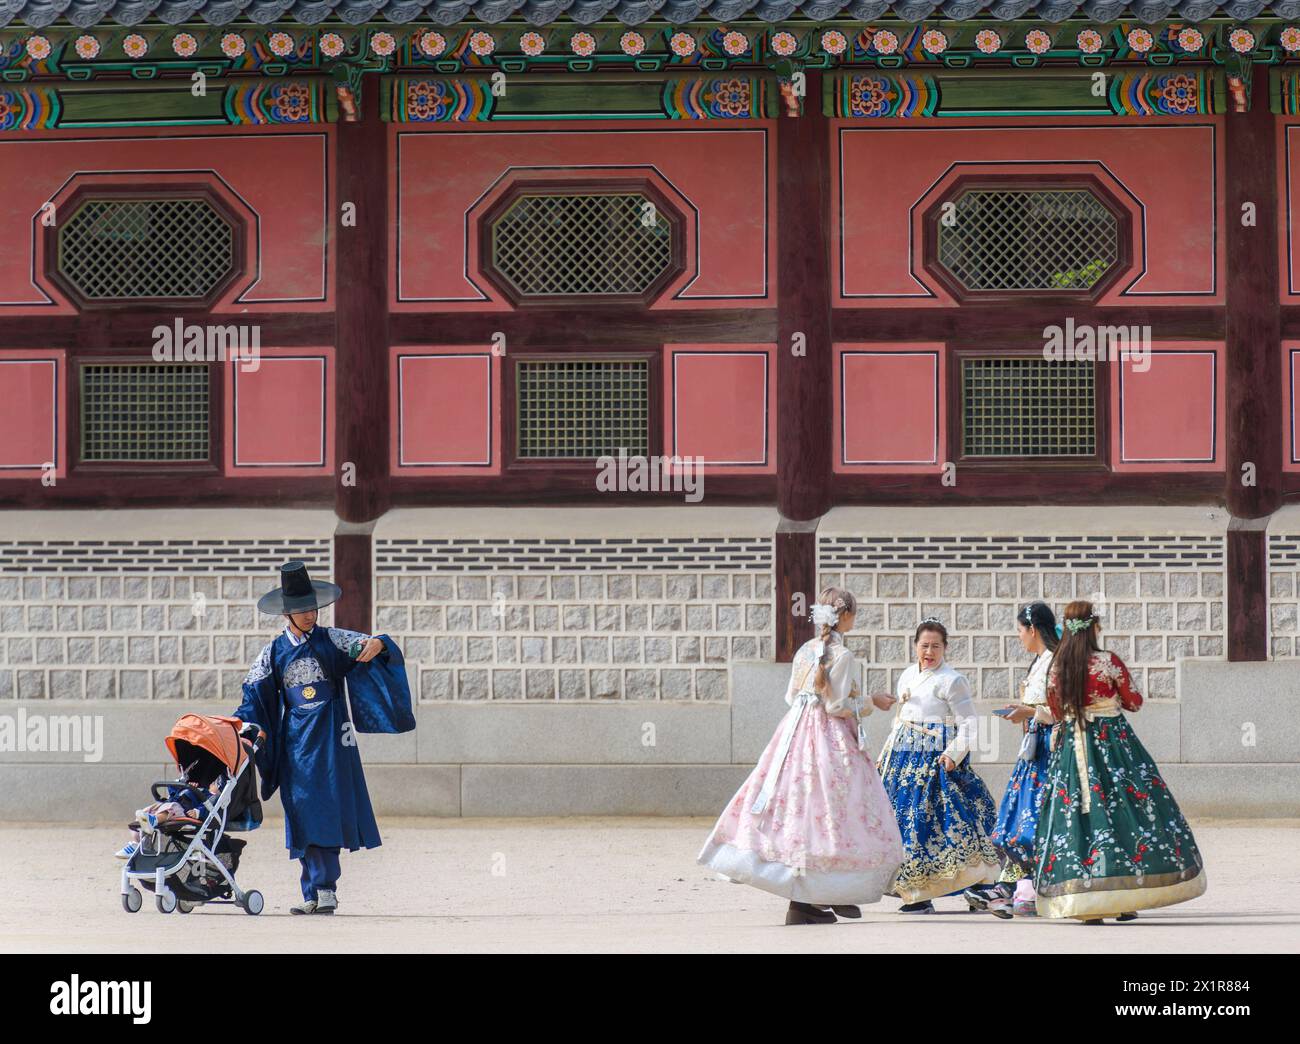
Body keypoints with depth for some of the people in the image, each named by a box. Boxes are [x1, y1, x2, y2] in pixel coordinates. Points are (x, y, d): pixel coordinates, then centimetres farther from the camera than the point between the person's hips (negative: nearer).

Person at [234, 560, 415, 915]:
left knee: (329, 809, -10)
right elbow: (253, 697, 9)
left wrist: (377, 645, -30)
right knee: (303, 813, -1)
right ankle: (316, 892, 1)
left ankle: (323, 890, -11)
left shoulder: (332, 640, 2)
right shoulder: (273, 653, 8)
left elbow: (374, 646, -6)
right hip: (295, 738, 2)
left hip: (330, 736, -2)